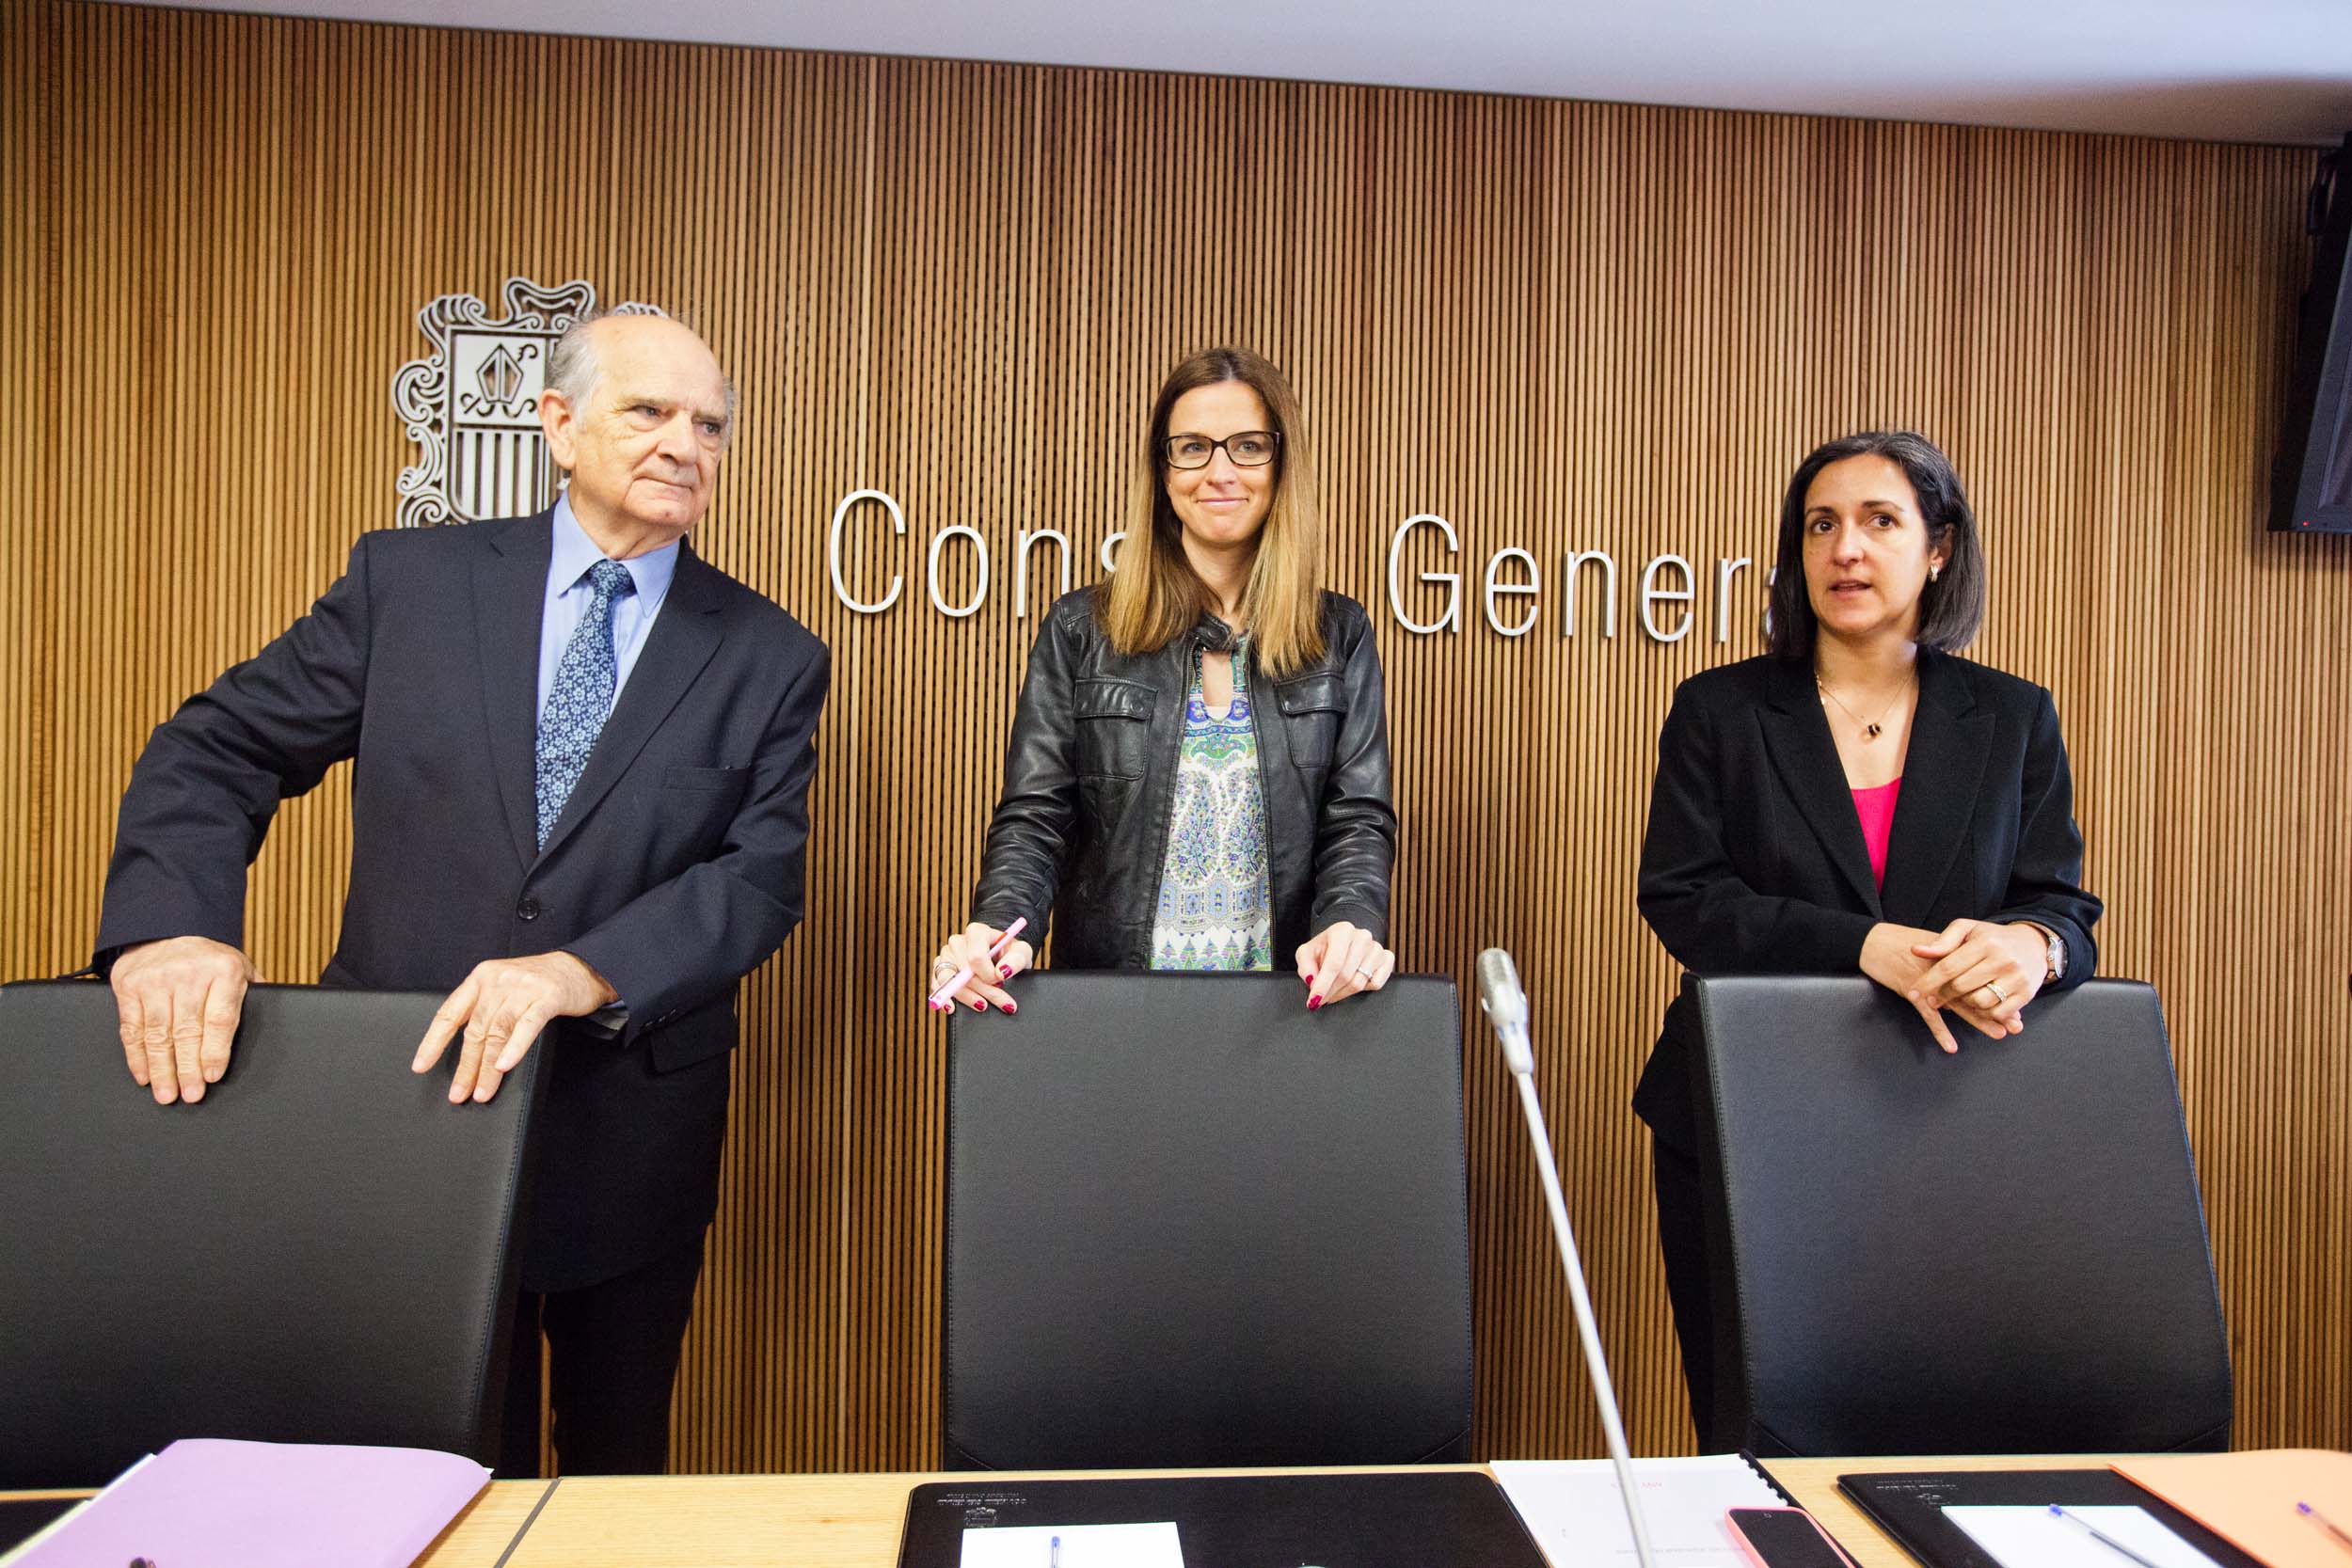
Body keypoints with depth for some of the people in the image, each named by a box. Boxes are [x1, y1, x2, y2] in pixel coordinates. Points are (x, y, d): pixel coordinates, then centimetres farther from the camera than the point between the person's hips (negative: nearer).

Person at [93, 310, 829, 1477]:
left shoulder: (768, 657, -2)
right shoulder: (410, 579, 0)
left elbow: (763, 876, -10)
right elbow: (219, 750, 1)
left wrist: (585, 971, -25)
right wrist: (172, 923, -17)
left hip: (633, 1130, 0)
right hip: (416, 1090, 0)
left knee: (617, 1464, 20)